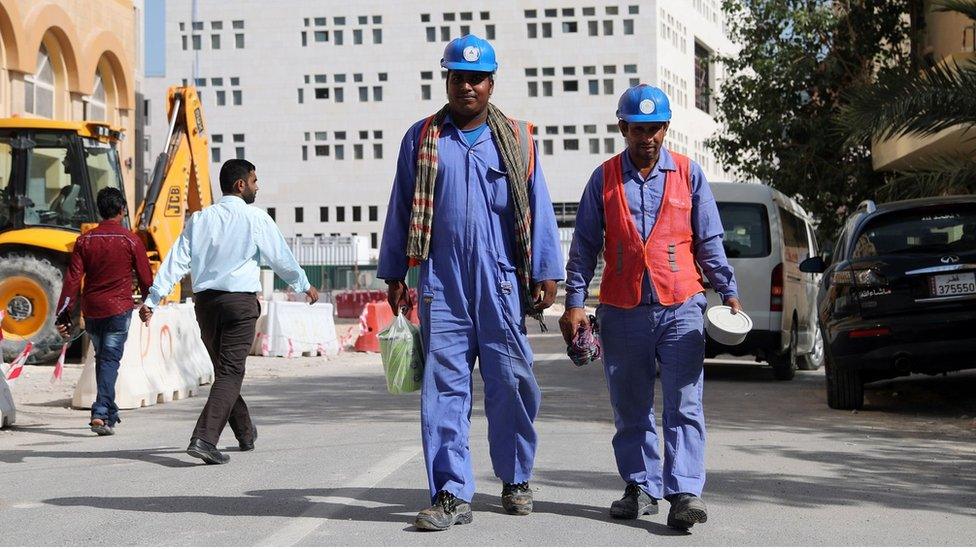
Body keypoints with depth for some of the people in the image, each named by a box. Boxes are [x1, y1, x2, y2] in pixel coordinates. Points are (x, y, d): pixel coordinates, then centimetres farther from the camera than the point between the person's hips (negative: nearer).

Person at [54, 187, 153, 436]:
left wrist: (63, 314, -2)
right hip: (118, 310, -3)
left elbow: (73, 279, -3)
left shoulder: (85, 240, 2)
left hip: (91, 310, 3)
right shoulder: (130, 241, -5)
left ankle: (109, 411, 27)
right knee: (110, 360, -4)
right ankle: (101, 414, -17)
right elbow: (145, 277, 1)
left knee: (102, 358, 18)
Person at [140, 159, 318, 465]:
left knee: (224, 369, 19)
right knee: (230, 373, -7)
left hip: (204, 301, 5)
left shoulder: (200, 219, 9)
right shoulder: (255, 218, -3)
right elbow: (281, 257, 4)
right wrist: (305, 286, 20)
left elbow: (177, 261, 2)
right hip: (240, 301, -5)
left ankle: (246, 434, 33)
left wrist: (153, 299, 1)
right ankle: (204, 438, -24)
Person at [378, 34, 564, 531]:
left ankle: (515, 480, 19)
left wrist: (545, 275, 1)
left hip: (501, 284, 0)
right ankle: (451, 494, -1)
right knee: (443, 387, -3)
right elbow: (401, 209, 13)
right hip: (442, 285, 1)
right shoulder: (421, 138, 10)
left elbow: (538, 208, 7)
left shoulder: (516, 139, 8)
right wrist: (393, 275, 9)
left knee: (511, 383, 2)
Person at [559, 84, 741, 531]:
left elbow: (709, 241, 9)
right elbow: (584, 246, 8)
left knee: (684, 406, -8)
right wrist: (574, 303, 1)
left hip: (680, 309, -1)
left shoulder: (688, 174, 7)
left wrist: (729, 293, 0)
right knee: (631, 410, 7)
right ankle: (642, 487, 18)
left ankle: (684, 493, -12)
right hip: (622, 311, 1)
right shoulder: (604, 179, 7)